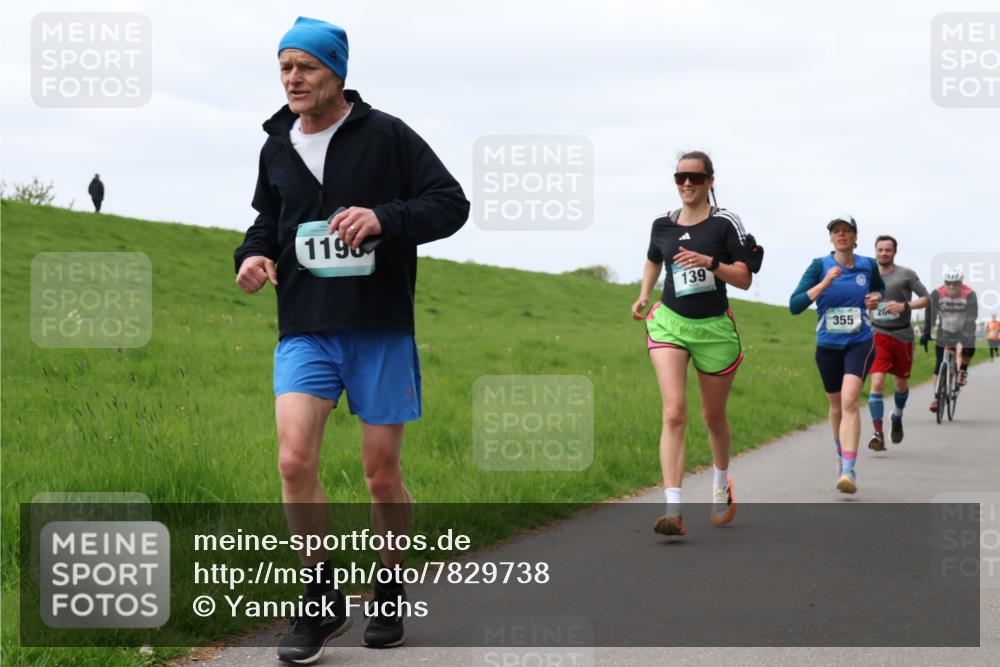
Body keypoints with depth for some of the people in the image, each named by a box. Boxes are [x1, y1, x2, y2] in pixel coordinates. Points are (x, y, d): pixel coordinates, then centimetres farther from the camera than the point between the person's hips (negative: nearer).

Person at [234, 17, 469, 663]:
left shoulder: (386, 135, -5)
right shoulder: (277, 147, 8)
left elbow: (452, 203, -5)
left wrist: (384, 218, -21)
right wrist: (253, 253, 2)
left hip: (381, 330, -3)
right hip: (305, 331, 3)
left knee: (383, 474, 5)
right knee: (295, 460, -14)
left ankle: (391, 592, 28)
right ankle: (323, 602, 2)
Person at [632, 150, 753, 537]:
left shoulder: (725, 223, -5)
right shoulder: (662, 225, 5)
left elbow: (744, 279, -8)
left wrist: (710, 262, -24)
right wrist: (644, 295, 8)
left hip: (714, 327, -1)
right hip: (669, 323, 1)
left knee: (713, 417, 14)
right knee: (674, 413, -17)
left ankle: (722, 484, 44)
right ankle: (673, 509, -25)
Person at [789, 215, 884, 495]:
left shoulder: (868, 266, 1)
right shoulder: (820, 266, -6)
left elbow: (880, 288, 24)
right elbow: (794, 305, -15)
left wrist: (876, 297, 0)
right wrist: (824, 283, -25)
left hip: (859, 343, -2)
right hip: (828, 345, 2)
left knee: (849, 401, -22)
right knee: (836, 405, 17)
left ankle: (849, 471, -27)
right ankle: (842, 454, 45)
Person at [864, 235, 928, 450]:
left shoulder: (906, 274, -2)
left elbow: (926, 299, -6)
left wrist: (904, 306, -20)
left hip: (902, 335, 0)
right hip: (878, 335, 0)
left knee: (901, 384, 14)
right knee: (877, 383, -16)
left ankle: (897, 417, 44)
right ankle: (878, 434, -18)